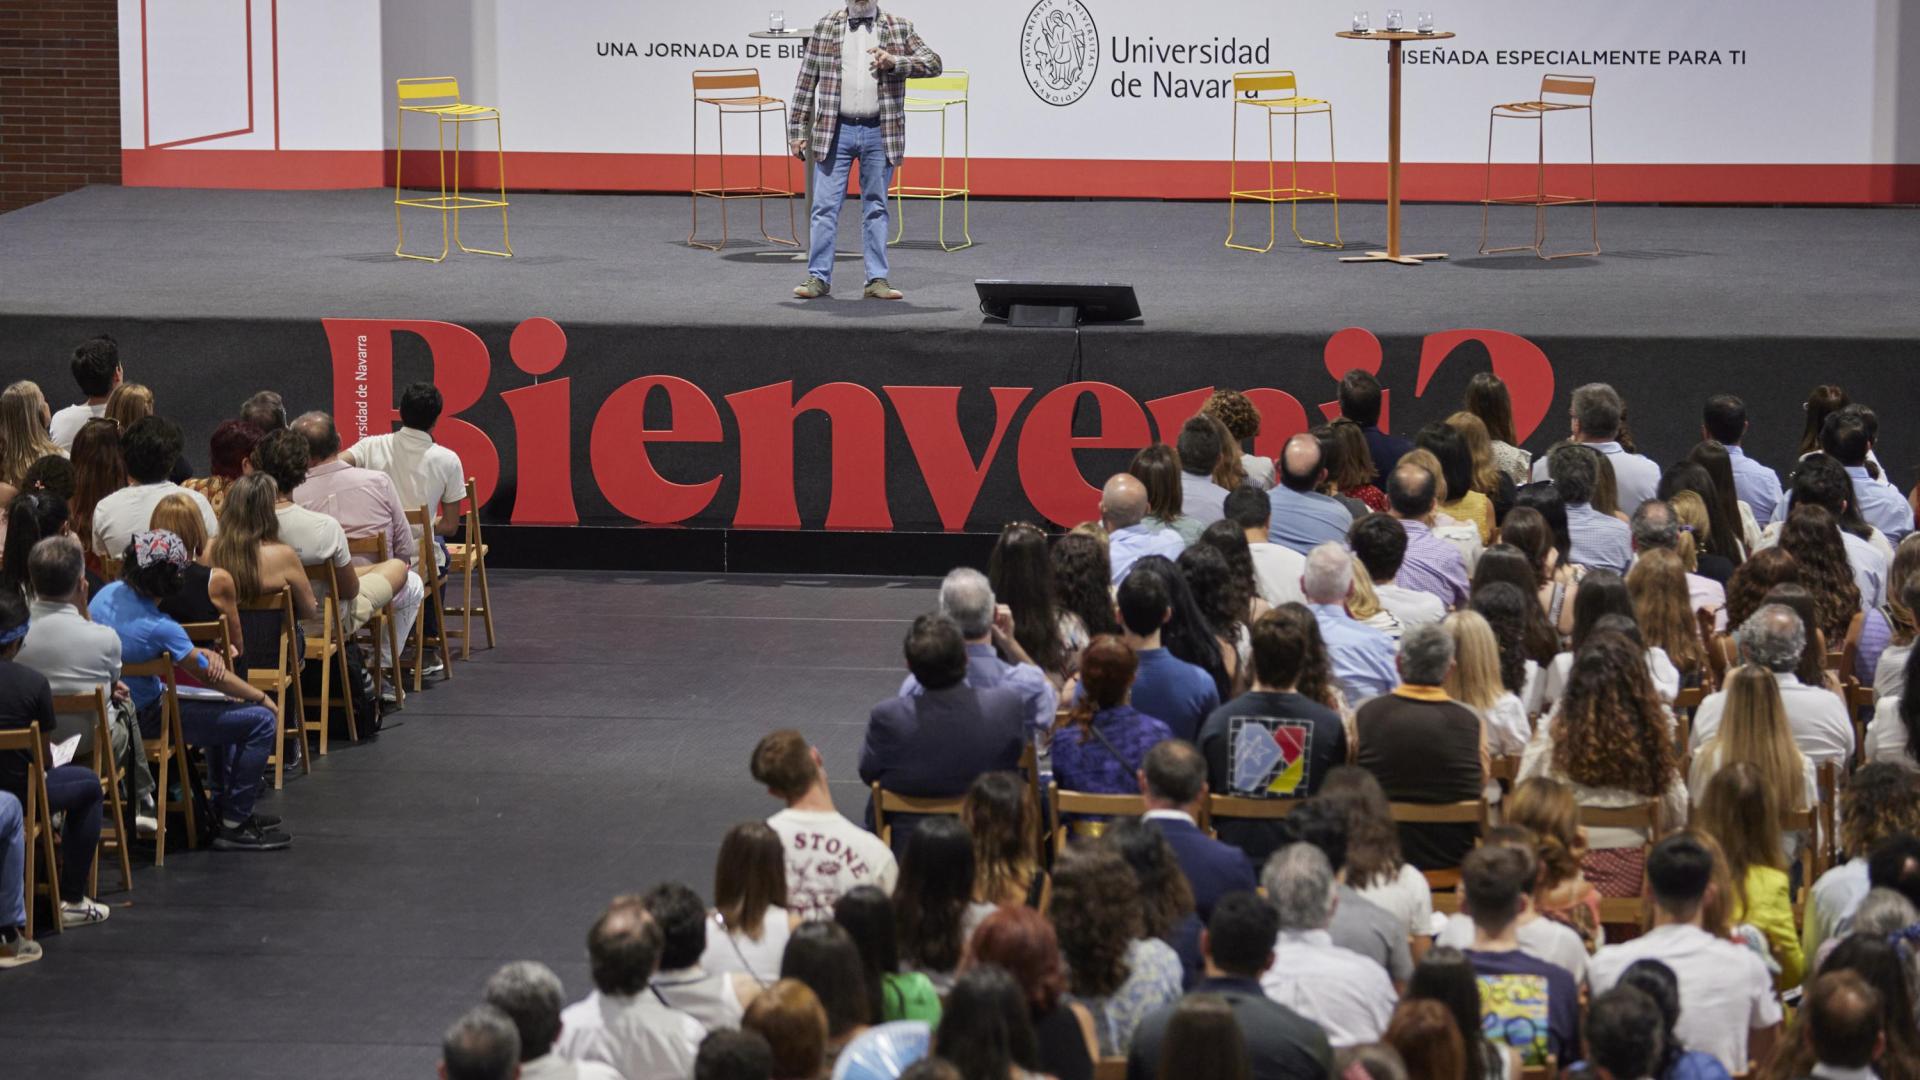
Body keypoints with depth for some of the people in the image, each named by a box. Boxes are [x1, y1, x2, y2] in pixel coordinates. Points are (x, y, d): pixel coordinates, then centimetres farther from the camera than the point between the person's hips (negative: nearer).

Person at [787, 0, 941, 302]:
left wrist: (895, 62, -14)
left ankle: (877, 280, 10)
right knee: (825, 206, -1)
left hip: (878, 133, 0)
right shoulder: (825, 27, 5)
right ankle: (819, 277, 5)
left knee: (876, 209, 7)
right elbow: (806, 81, 6)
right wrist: (797, 131, 3)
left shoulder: (899, 28, 5)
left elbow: (933, 63, 2)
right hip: (835, 130, 0)